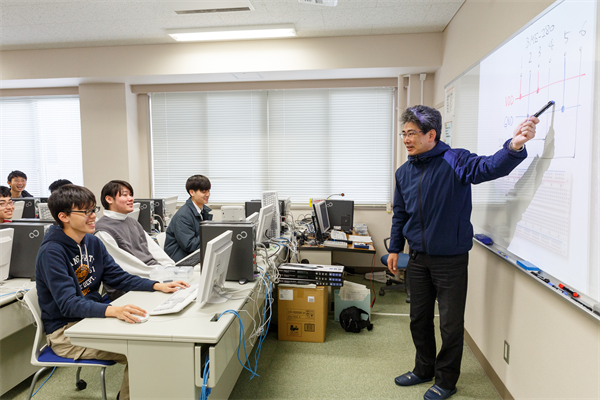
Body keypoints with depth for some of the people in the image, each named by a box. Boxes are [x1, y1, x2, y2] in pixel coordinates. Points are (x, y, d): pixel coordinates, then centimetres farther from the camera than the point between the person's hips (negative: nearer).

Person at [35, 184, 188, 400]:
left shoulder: (93, 242, 4)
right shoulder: (51, 252, -20)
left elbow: (118, 277, 5)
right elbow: (68, 304, -28)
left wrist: (158, 286, -9)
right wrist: (112, 310, -46)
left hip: (91, 317, 8)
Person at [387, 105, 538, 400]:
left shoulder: (455, 162, -13)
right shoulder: (404, 172, 4)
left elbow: (489, 167, -31)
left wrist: (514, 146, -50)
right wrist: (395, 248, 13)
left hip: (451, 260, -5)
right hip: (418, 258, 6)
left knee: (451, 324, 8)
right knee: (419, 319, 18)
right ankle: (424, 369, 40)